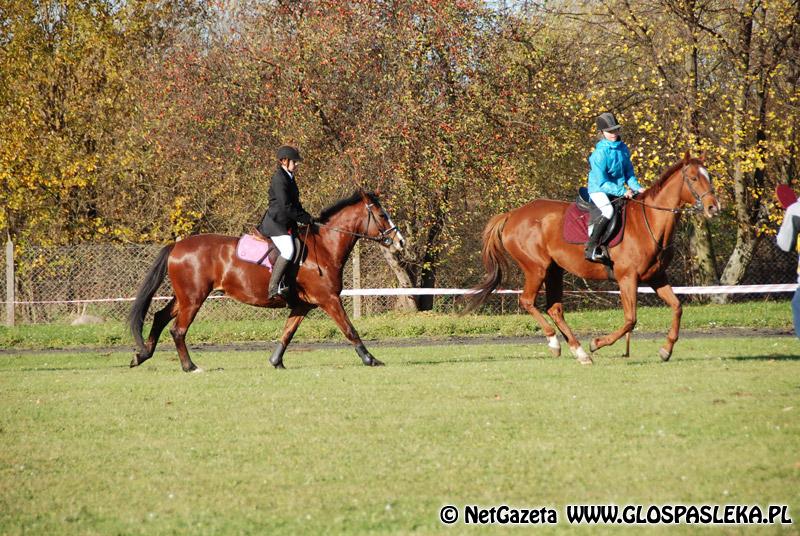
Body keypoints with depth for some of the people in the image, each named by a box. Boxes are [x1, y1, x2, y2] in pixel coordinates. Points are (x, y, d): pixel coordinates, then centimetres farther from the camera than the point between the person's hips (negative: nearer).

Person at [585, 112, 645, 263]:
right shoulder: (600, 153, -18)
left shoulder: (623, 148, 4)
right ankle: (591, 247, -34)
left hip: (618, 190, 8)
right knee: (609, 210, -34)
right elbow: (602, 182, -21)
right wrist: (622, 192, -26)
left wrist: (636, 187, -6)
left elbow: (629, 172, 12)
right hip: (599, 190, -8)